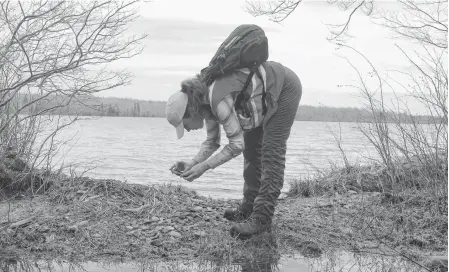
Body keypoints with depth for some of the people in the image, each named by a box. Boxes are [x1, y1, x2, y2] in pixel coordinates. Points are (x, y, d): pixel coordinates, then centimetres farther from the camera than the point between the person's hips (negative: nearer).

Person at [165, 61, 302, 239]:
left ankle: (261, 218, -15)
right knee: (252, 147, 10)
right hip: (267, 96, 10)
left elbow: (237, 144, -29)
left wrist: (204, 166, -27)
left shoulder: (219, 101, -34)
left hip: (285, 87, -10)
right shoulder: (203, 100, -5)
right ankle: (249, 208, 17)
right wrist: (192, 163, -13)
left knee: (271, 152, -14)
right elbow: (212, 141, 2)